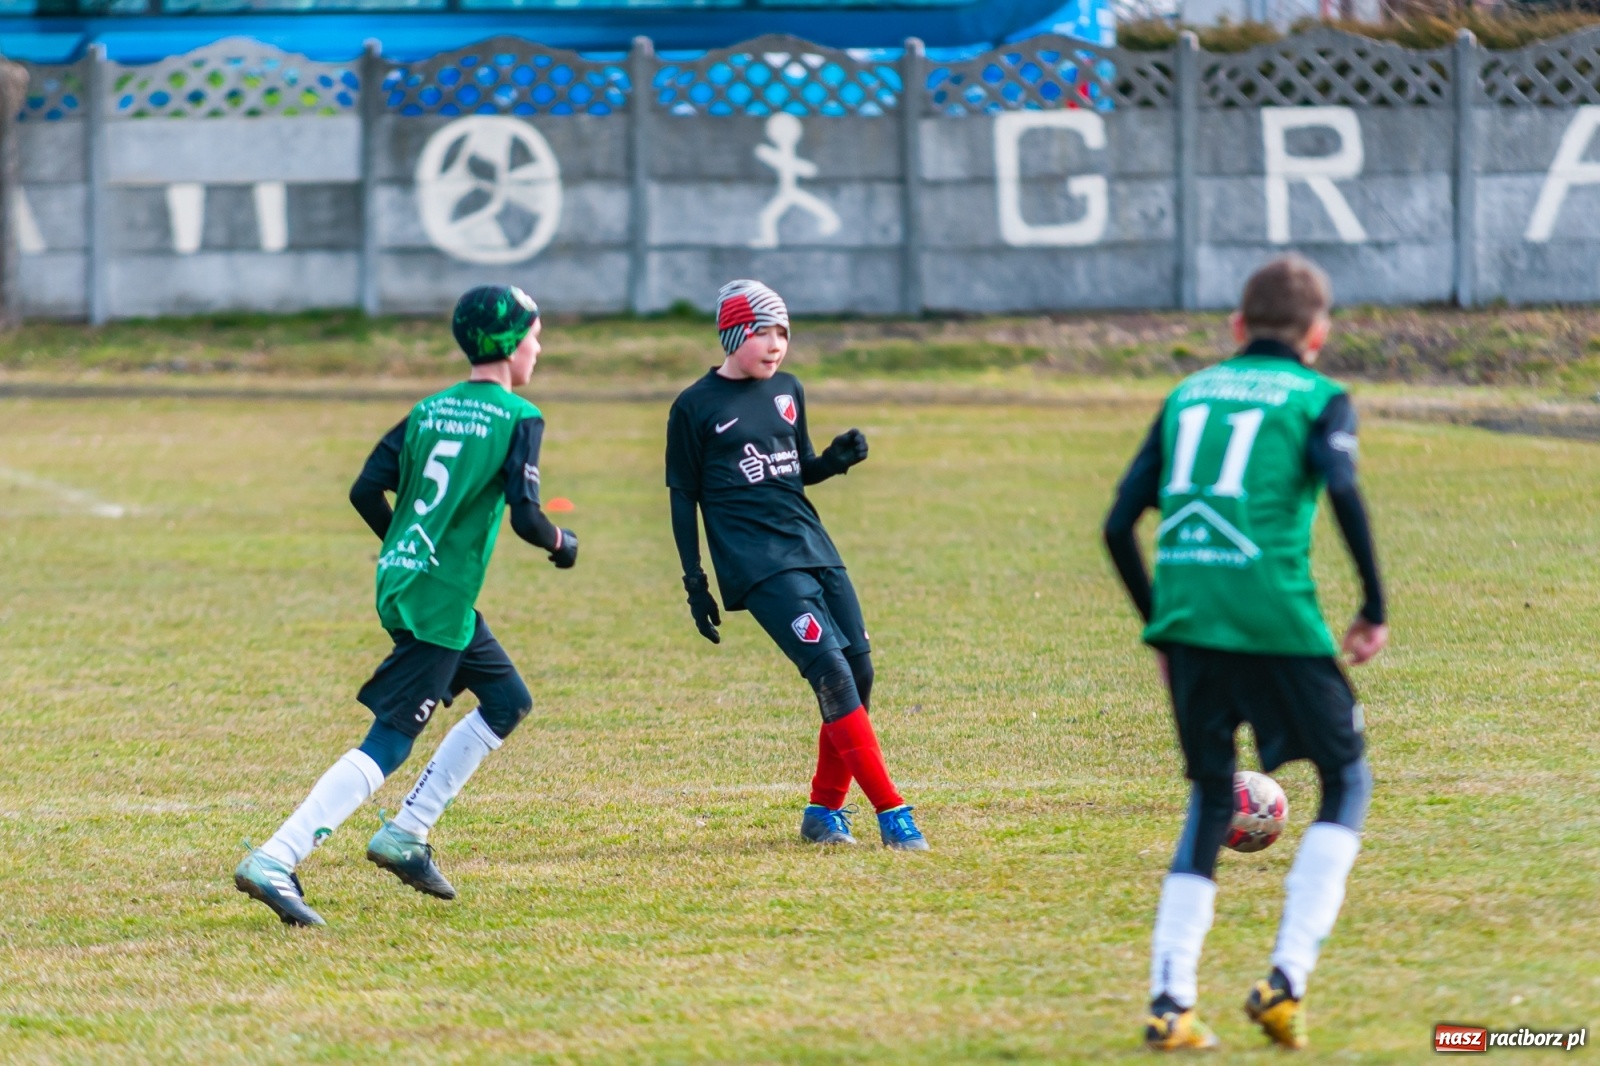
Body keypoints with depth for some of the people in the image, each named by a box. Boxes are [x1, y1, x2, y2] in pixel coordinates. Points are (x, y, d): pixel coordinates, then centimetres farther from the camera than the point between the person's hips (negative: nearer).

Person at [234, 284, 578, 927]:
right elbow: (524, 514, -18)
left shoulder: (429, 410, 11)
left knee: (507, 702, 22)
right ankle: (275, 862, -19)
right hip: (438, 604, -8)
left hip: (397, 582, 8)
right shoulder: (518, 418, -9)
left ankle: (405, 836, 18)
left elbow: (366, 492, 7)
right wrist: (561, 544, 2)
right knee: (387, 746, -9)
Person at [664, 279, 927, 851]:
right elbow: (683, 497, 2)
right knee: (832, 672, -18)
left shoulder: (788, 391, 15)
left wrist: (836, 459, 2)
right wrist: (694, 582, -3)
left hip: (813, 547, 6)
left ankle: (825, 811, 14)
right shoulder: (696, 407, -1)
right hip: (756, 562, -6)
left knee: (859, 673, 0)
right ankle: (890, 813, -20)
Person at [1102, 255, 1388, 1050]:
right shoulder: (1317, 398, 7)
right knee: (1346, 782, 13)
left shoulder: (1188, 395, 19)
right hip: (1275, 617, -4)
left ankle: (1168, 999, 5)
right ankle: (1286, 979, -1)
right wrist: (1374, 608, -6)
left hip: (1184, 619, 4)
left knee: (1210, 798, 18)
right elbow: (1342, 489, -14)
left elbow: (1120, 523, 14)